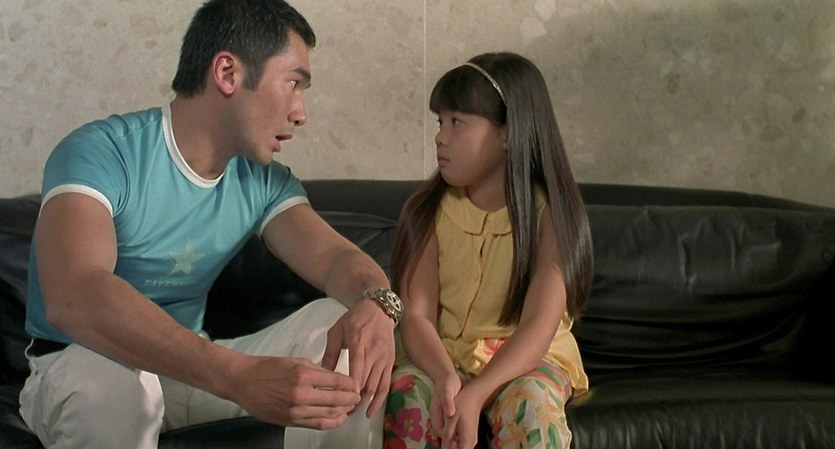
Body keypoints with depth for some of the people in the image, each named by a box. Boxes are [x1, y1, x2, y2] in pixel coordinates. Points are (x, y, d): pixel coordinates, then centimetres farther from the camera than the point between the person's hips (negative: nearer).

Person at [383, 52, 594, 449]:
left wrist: (475, 394, -34)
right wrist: (444, 377, -34)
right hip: (440, 356, 2)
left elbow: (538, 327, -19)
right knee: (407, 393, -29)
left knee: (530, 405, -32)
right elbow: (416, 315, -12)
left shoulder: (549, 215, -11)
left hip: (526, 359, -1)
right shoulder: (427, 211, -4)